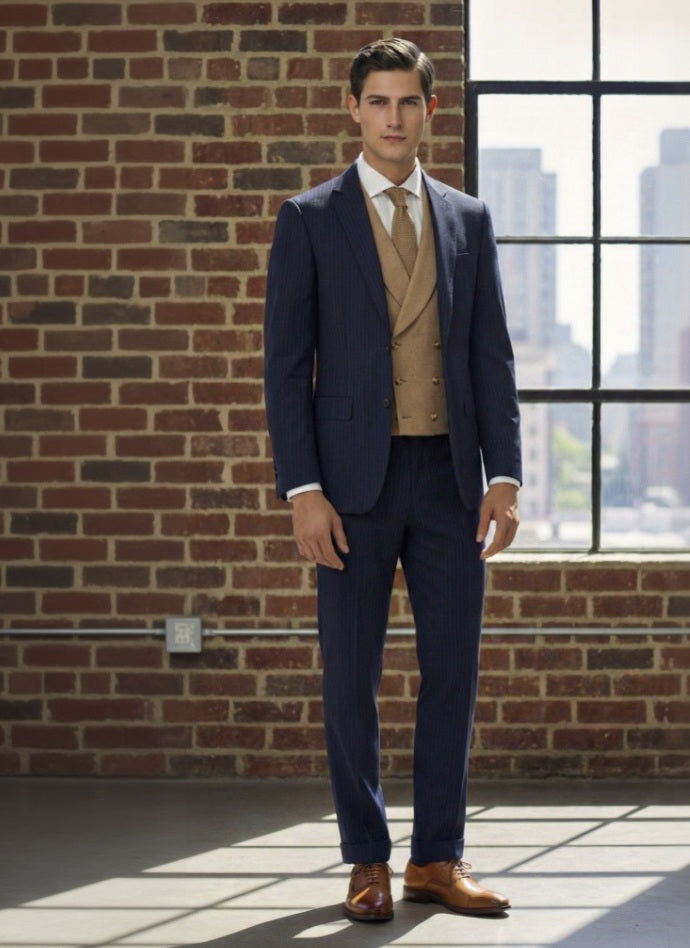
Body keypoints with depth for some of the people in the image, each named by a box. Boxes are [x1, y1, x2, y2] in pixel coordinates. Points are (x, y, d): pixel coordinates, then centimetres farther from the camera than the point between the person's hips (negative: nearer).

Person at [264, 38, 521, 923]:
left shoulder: (467, 219, 11)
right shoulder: (309, 219, 1)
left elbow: (492, 355, 9)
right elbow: (286, 362, -3)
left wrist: (504, 474, -1)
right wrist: (302, 490, -11)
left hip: (450, 476, 3)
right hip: (354, 480, -3)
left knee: (452, 669, 4)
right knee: (350, 676, 2)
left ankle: (437, 858, 14)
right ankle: (368, 860, 14)